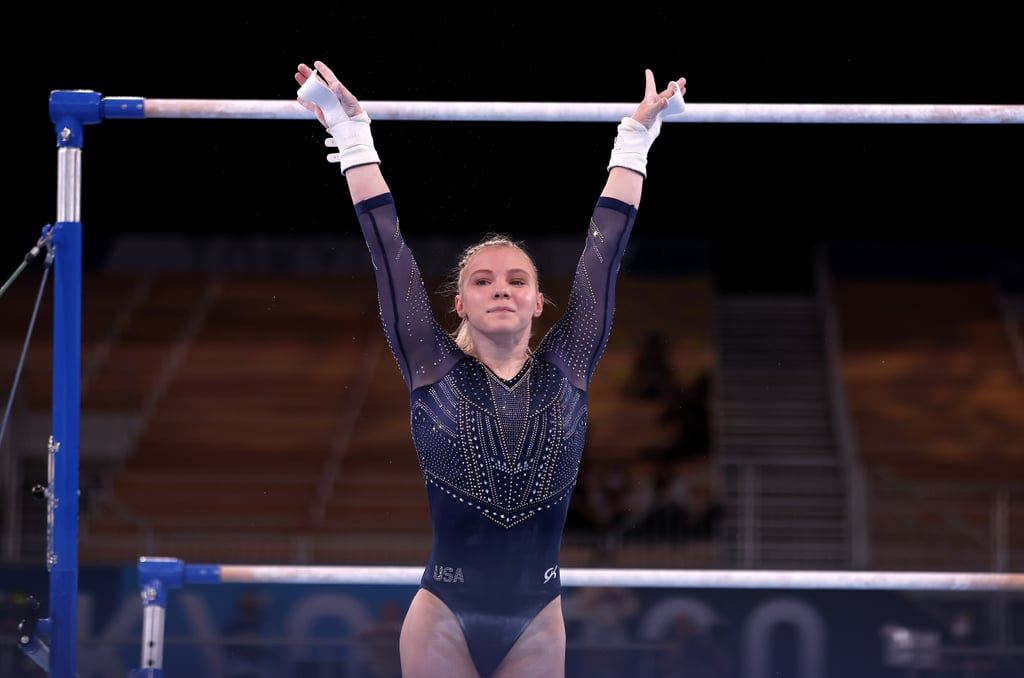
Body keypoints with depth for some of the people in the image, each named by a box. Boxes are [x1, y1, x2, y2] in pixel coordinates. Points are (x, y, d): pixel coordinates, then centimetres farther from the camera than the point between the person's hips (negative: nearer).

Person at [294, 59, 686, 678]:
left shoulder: (566, 368, 5)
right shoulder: (434, 368, 1)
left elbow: (604, 251, 8)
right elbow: (389, 247, 2)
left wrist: (637, 139, 11)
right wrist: (351, 135, 2)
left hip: (538, 621, 2)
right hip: (444, 619, -2)